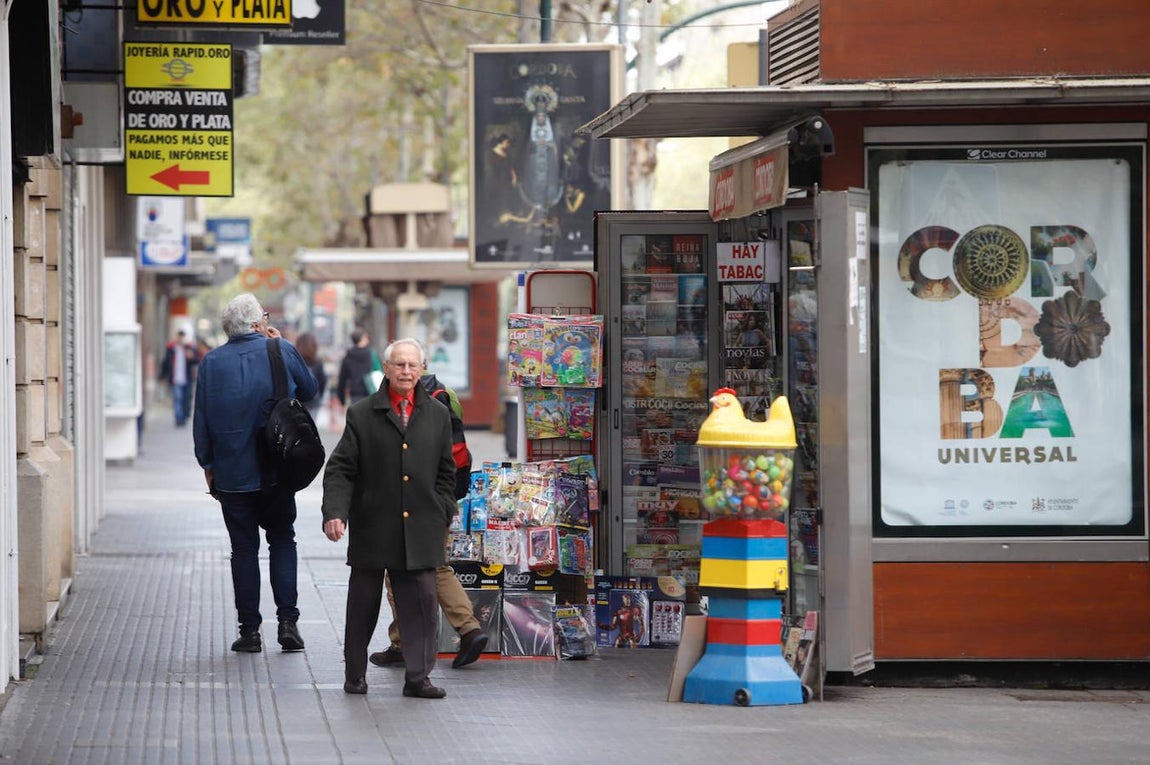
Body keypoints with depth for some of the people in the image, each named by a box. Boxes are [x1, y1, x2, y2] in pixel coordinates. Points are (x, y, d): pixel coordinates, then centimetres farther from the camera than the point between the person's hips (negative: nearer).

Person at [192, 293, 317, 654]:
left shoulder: (212, 361, -2)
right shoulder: (282, 351, -5)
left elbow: (201, 419, 1)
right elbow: (309, 390, 11)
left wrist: (208, 465, 11)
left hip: (232, 473, 0)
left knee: (244, 548, 6)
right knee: (282, 541, 12)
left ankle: (249, 630, 5)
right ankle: (287, 621, 1)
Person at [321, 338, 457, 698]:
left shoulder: (438, 415, 9)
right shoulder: (362, 414, 1)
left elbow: (445, 472, 16)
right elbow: (340, 470, -1)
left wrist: (441, 516, 8)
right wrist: (335, 513, -14)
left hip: (420, 531, 1)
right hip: (371, 529, -1)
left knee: (421, 603, -4)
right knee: (363, 605, 7)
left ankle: (418, 677, 1)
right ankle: (355, 675, 20)